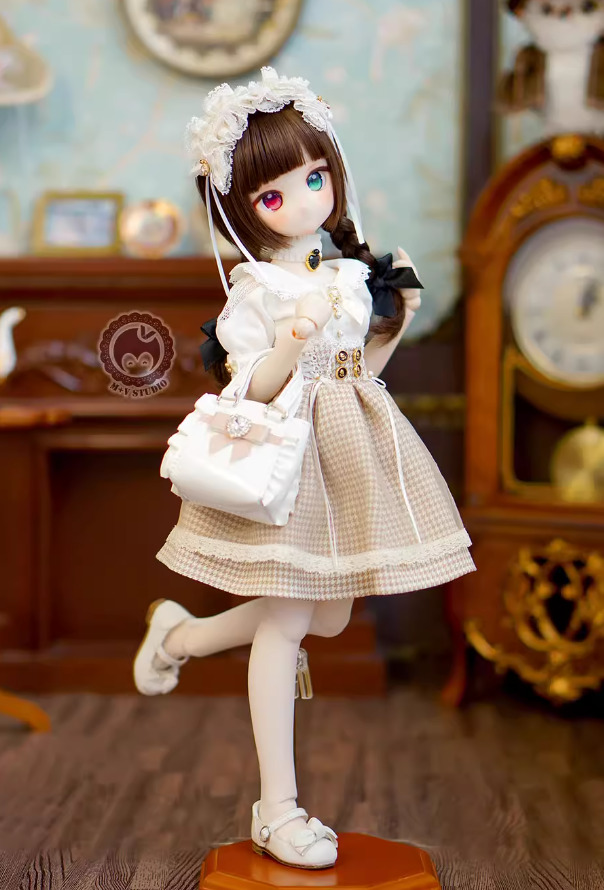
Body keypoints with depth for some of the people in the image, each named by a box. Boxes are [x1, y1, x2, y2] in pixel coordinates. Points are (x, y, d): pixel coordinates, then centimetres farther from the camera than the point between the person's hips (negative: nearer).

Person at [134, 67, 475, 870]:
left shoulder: (353, 275, 8)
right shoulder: (252, 296, -11)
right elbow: (251, 392, -16)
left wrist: (397, 322, 3)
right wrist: (293, 343, -32)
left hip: (352, 451, 7)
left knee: (329, 617, 12)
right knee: (284, 619, -5)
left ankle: (180, 634, 35)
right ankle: (278, 809, 7)